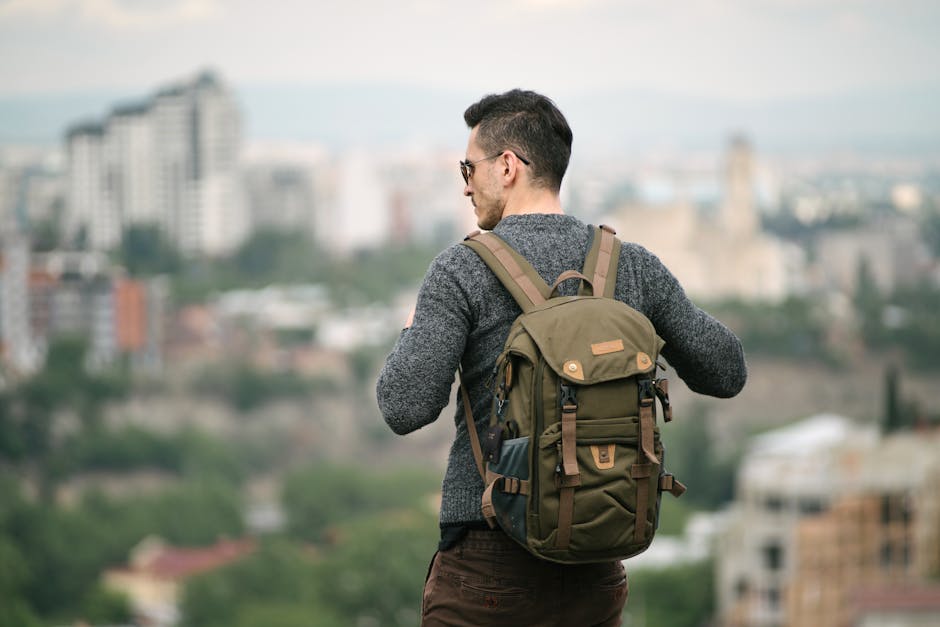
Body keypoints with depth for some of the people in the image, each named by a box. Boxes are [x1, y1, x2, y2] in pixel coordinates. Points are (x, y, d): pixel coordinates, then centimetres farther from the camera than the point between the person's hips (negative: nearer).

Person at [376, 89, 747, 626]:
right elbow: (727, 372, 11)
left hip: (488, 564, -4)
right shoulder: (632, 267, 4)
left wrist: (414, 338, 6)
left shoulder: (463, 270, -9)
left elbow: (406, 408, -15)